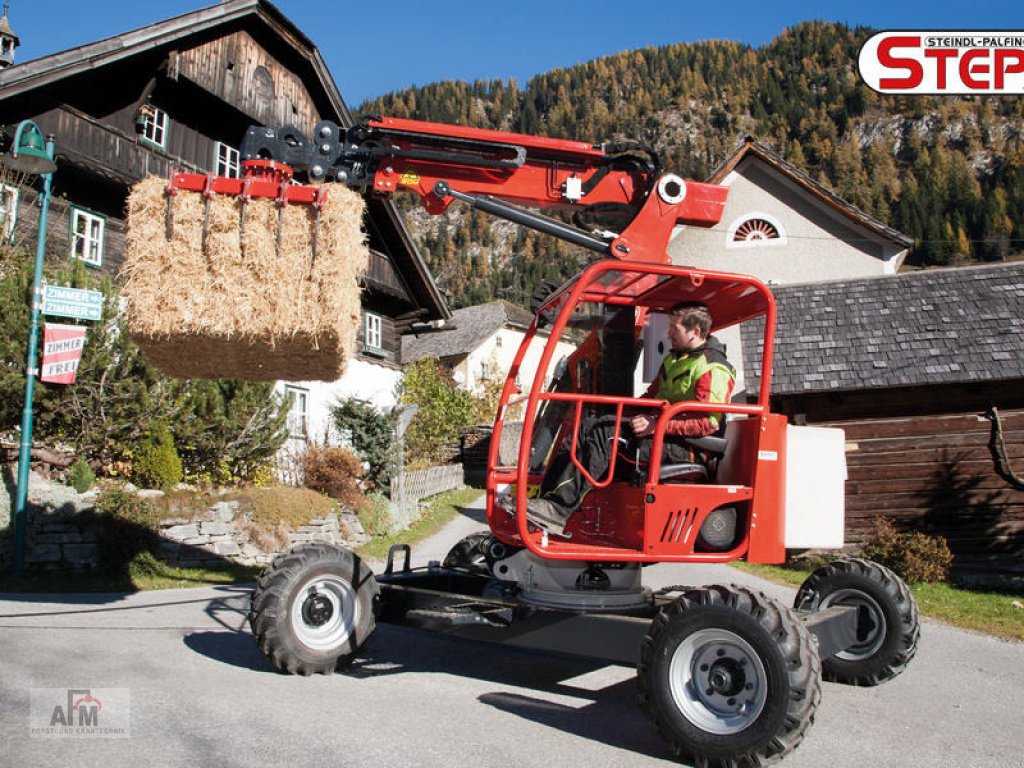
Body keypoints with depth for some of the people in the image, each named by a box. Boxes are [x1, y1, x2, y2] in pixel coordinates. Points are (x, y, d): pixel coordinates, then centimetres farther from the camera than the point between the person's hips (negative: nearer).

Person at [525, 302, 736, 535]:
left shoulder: (713, 369, -9)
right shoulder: (674, 359, 22)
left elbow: (707, 423, -19)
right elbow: (652, 395, 29)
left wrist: (657, 424, -24)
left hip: (682, 448, -9)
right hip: (660, 435, 9)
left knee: (604, 431, -26)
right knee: (590, 428, -8)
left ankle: (558, 509, -30)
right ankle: (544, 497, -19)